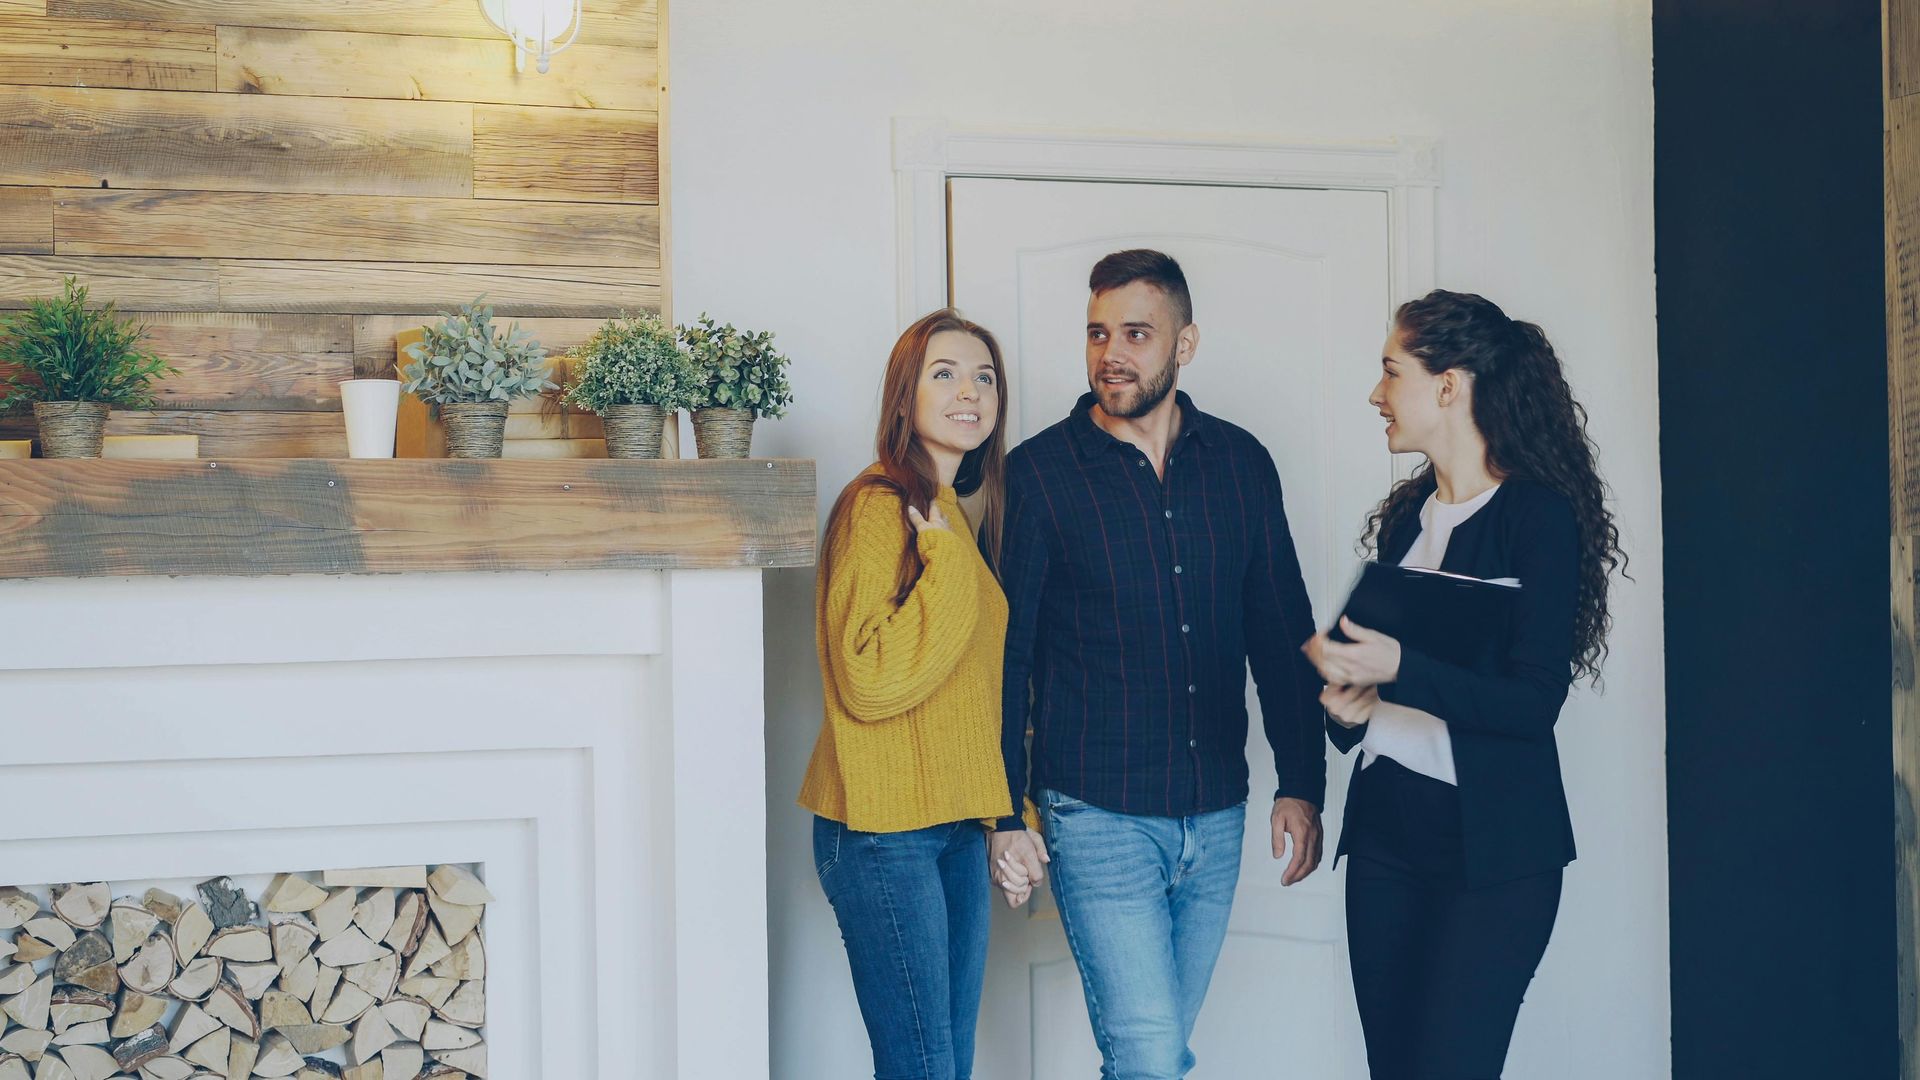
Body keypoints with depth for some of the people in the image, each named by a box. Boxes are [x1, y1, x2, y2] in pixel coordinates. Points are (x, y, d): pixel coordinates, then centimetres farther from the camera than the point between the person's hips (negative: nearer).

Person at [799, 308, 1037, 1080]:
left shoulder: (966, 513, 15)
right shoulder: (877, 507, -12)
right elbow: (869, 680, -21)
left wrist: (1013, 813, 19)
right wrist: (948, 563, -19)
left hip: (958, 826, 9)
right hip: (883, 833, -8)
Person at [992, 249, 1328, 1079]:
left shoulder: (1241, 464, 5)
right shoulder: (1038, 474, -6)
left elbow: (1282, 634, 10)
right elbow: (1003, 653, -5)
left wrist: (1301, 784, 6)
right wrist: (1005, 815, -7)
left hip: (1216, 816, 4)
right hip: (1098, 816, -4)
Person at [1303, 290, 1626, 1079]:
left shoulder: (1538, 515, -9)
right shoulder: (1405, 515, 11)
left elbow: (1535, 701, -16)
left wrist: (1397, 672, -26)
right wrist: (1346, 707, -1)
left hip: (1490, 847, -7)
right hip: (1386, 827, 7)